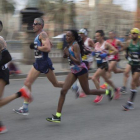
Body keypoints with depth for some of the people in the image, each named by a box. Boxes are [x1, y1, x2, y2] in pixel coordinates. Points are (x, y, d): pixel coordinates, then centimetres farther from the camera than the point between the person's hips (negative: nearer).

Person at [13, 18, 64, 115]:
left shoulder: (43, 34, -15)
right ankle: (25, 108, 1)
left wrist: (36, 47, -20)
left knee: (55, 84, 3)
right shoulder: (38, 35, 14)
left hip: (45, 63, -9)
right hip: (38, 63, 9)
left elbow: (48, 48, -28)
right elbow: (50, 44, 27)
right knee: (27, 83, 1)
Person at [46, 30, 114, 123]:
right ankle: (58, 116, -7)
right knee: (63, 91, -5)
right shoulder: (70, 46, 8)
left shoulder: (75, 46, -18)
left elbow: (78, 61, -25)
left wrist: (68, 55, -26)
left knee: (87, 91, 7)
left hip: (81, 70, -8)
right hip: (74, 71, 8)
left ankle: (107, 92, 32)